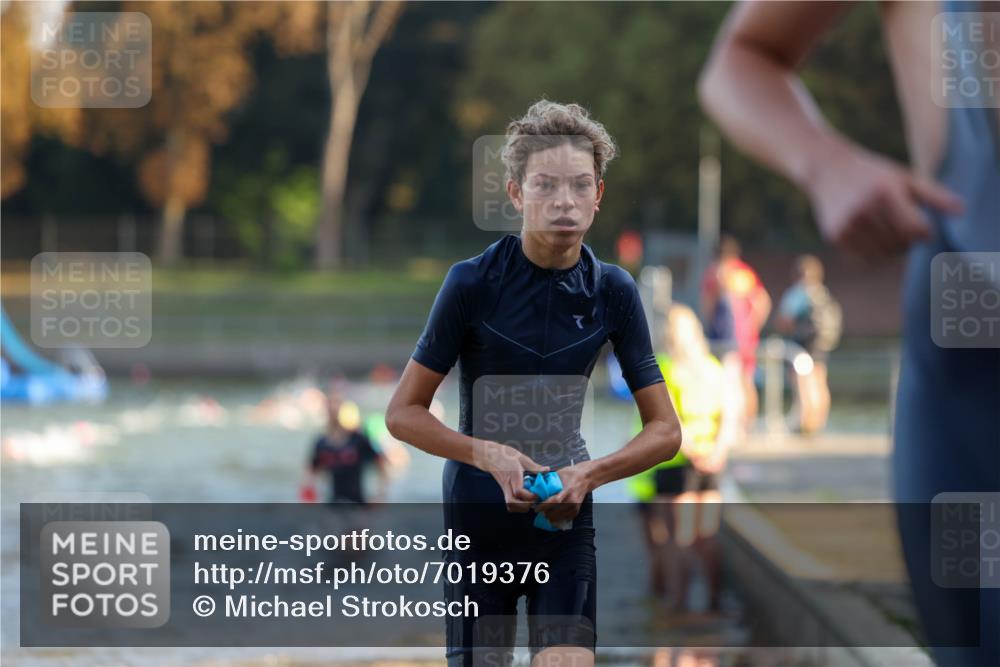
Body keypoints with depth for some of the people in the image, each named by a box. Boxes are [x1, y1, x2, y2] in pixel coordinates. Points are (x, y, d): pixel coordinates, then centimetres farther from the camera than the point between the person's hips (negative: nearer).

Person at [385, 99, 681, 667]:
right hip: (478, 514, -1)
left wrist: (589, 474, -17)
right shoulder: (473, 283, -12)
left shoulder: (613, 291, -4)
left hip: (565, 514, 2)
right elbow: (404, 413, -7)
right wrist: (489, 455, -23)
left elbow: (664, 431, 0)